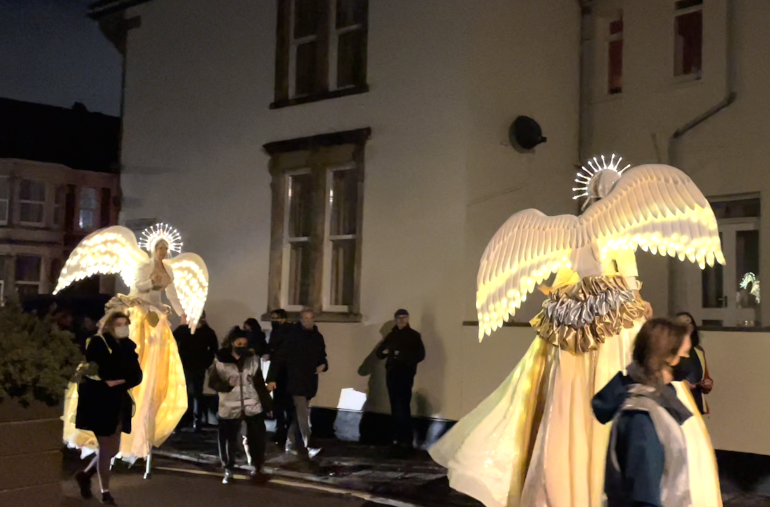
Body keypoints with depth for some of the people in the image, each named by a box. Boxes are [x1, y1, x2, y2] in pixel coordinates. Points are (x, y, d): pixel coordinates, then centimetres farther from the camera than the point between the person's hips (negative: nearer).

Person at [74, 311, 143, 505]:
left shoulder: (128, 346, 8)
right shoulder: (97, 343, -9)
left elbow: (137, 375, -1)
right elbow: (90, 372, -16)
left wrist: (120, 381, -16)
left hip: (120, 403, 6)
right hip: (100, 402, -6)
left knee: (112, 450, 12)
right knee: (106, 448, 0)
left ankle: (85, 475, 34)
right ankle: (105, 492, 12)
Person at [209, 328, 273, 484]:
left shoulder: (253, 359, 2)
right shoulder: (221, 360, -6)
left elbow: (259, 383, 7)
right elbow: (213, 382, -3)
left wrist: (267, 403, 5)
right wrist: (226, 385, -23)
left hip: (252, 405, 1)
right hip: (230, 407, -1)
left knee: (257, 438, 3)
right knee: (228, 440, 8)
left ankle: (257, 468, 21)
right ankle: (229, 470, 25)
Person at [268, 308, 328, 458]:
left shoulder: (318, 337, 7)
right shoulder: (293, 336, -9)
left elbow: (322, 356, 19)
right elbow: (280, 357, -11)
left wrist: (323, 365, -4)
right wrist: (272, 378, -16)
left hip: (310, 382, 6)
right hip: (296, 381, -6)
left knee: (298, 414, 14)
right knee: (303, 414, -11)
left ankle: (292, 443, 24)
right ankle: (307, 447, -12)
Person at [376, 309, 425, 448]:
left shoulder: (414, 336, 0)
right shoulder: (391, 335, 14)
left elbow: (420, 355, -10)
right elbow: (379, 352, 13)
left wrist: (403, 356, -23)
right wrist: (384, 352, -11)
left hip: (405, 374, -5)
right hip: (391, 374, 5)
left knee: (403, 406, -12)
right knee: (395, 406, 7)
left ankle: (407, 438, -10)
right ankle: (399, 436, 15)